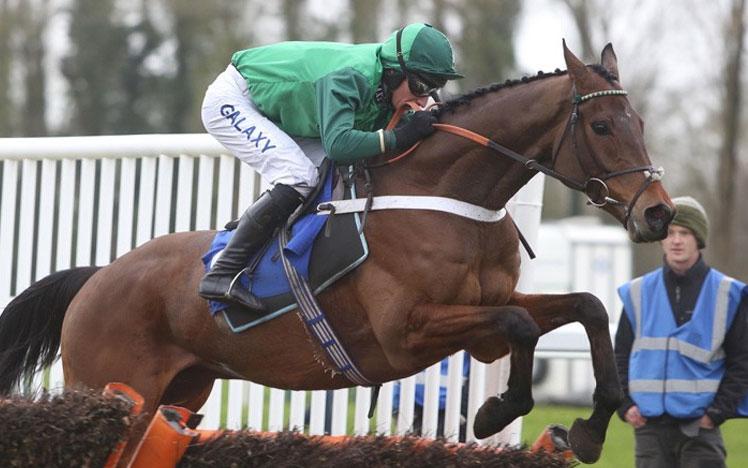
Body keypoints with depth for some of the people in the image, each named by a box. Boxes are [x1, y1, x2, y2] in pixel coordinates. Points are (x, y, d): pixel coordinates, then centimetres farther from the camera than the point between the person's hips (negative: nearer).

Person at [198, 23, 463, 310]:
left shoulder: (384, 85, -7)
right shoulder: (350, 76, -34)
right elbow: (338, 143, -45)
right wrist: (399, 137, -41)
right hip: (231, 99, -10)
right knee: (299, 178, -24)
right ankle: (221, 275, -24)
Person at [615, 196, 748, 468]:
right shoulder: (639, 293, 10)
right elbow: (620, 356, 14)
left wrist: (718, 412, -7)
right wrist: (624, 405, 0)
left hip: (700, 426, -2)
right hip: (650, 428, 2)